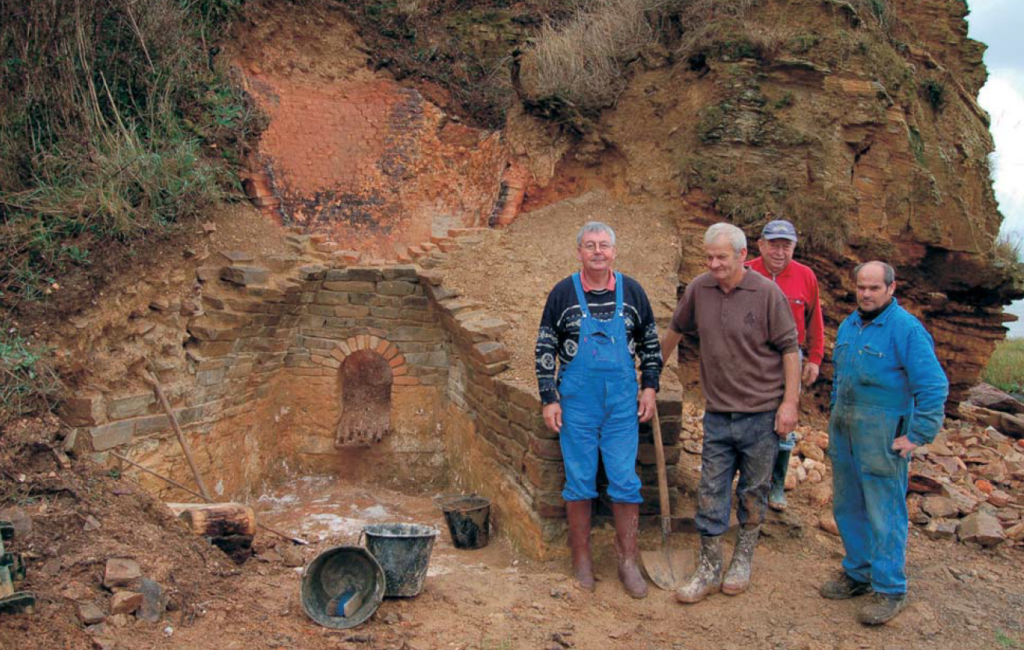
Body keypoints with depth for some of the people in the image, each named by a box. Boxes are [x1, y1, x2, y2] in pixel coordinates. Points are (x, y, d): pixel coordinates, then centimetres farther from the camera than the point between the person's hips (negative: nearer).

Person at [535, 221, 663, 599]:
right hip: (576, 402, -1)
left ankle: (628, 561, 17)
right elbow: (545, 349, 1)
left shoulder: (632, 291, 4)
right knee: (579, 482, 6)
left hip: (622, 402, 2)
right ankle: (581, 559, 20)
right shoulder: (563, 293, -2)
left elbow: (650, 343, 13)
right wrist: (549, 400, -4)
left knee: (625, 482, 4)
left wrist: (650, 386, 4)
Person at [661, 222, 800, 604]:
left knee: (753, 492, 11)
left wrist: (790, 402, -10)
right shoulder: (699, 290, 1)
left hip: (761, 413, -3)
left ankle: (743, 561, 28)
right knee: (711, 493, 5)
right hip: (718, 412, 3)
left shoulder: (767, 293, -10)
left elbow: (789, 349, -6)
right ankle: (709, 569, 16)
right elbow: (677, 330, 18)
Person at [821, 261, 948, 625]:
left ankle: (889, 590, 12)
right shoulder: (849, 325, 10)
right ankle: (858, 573, 31)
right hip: (843, 431, 8)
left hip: (882, 435, -7)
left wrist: (918, 435, -16)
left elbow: (934, 387, -15)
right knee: (847, 507, 15)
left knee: (885, 513, -1)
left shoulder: (907, 329, -13)